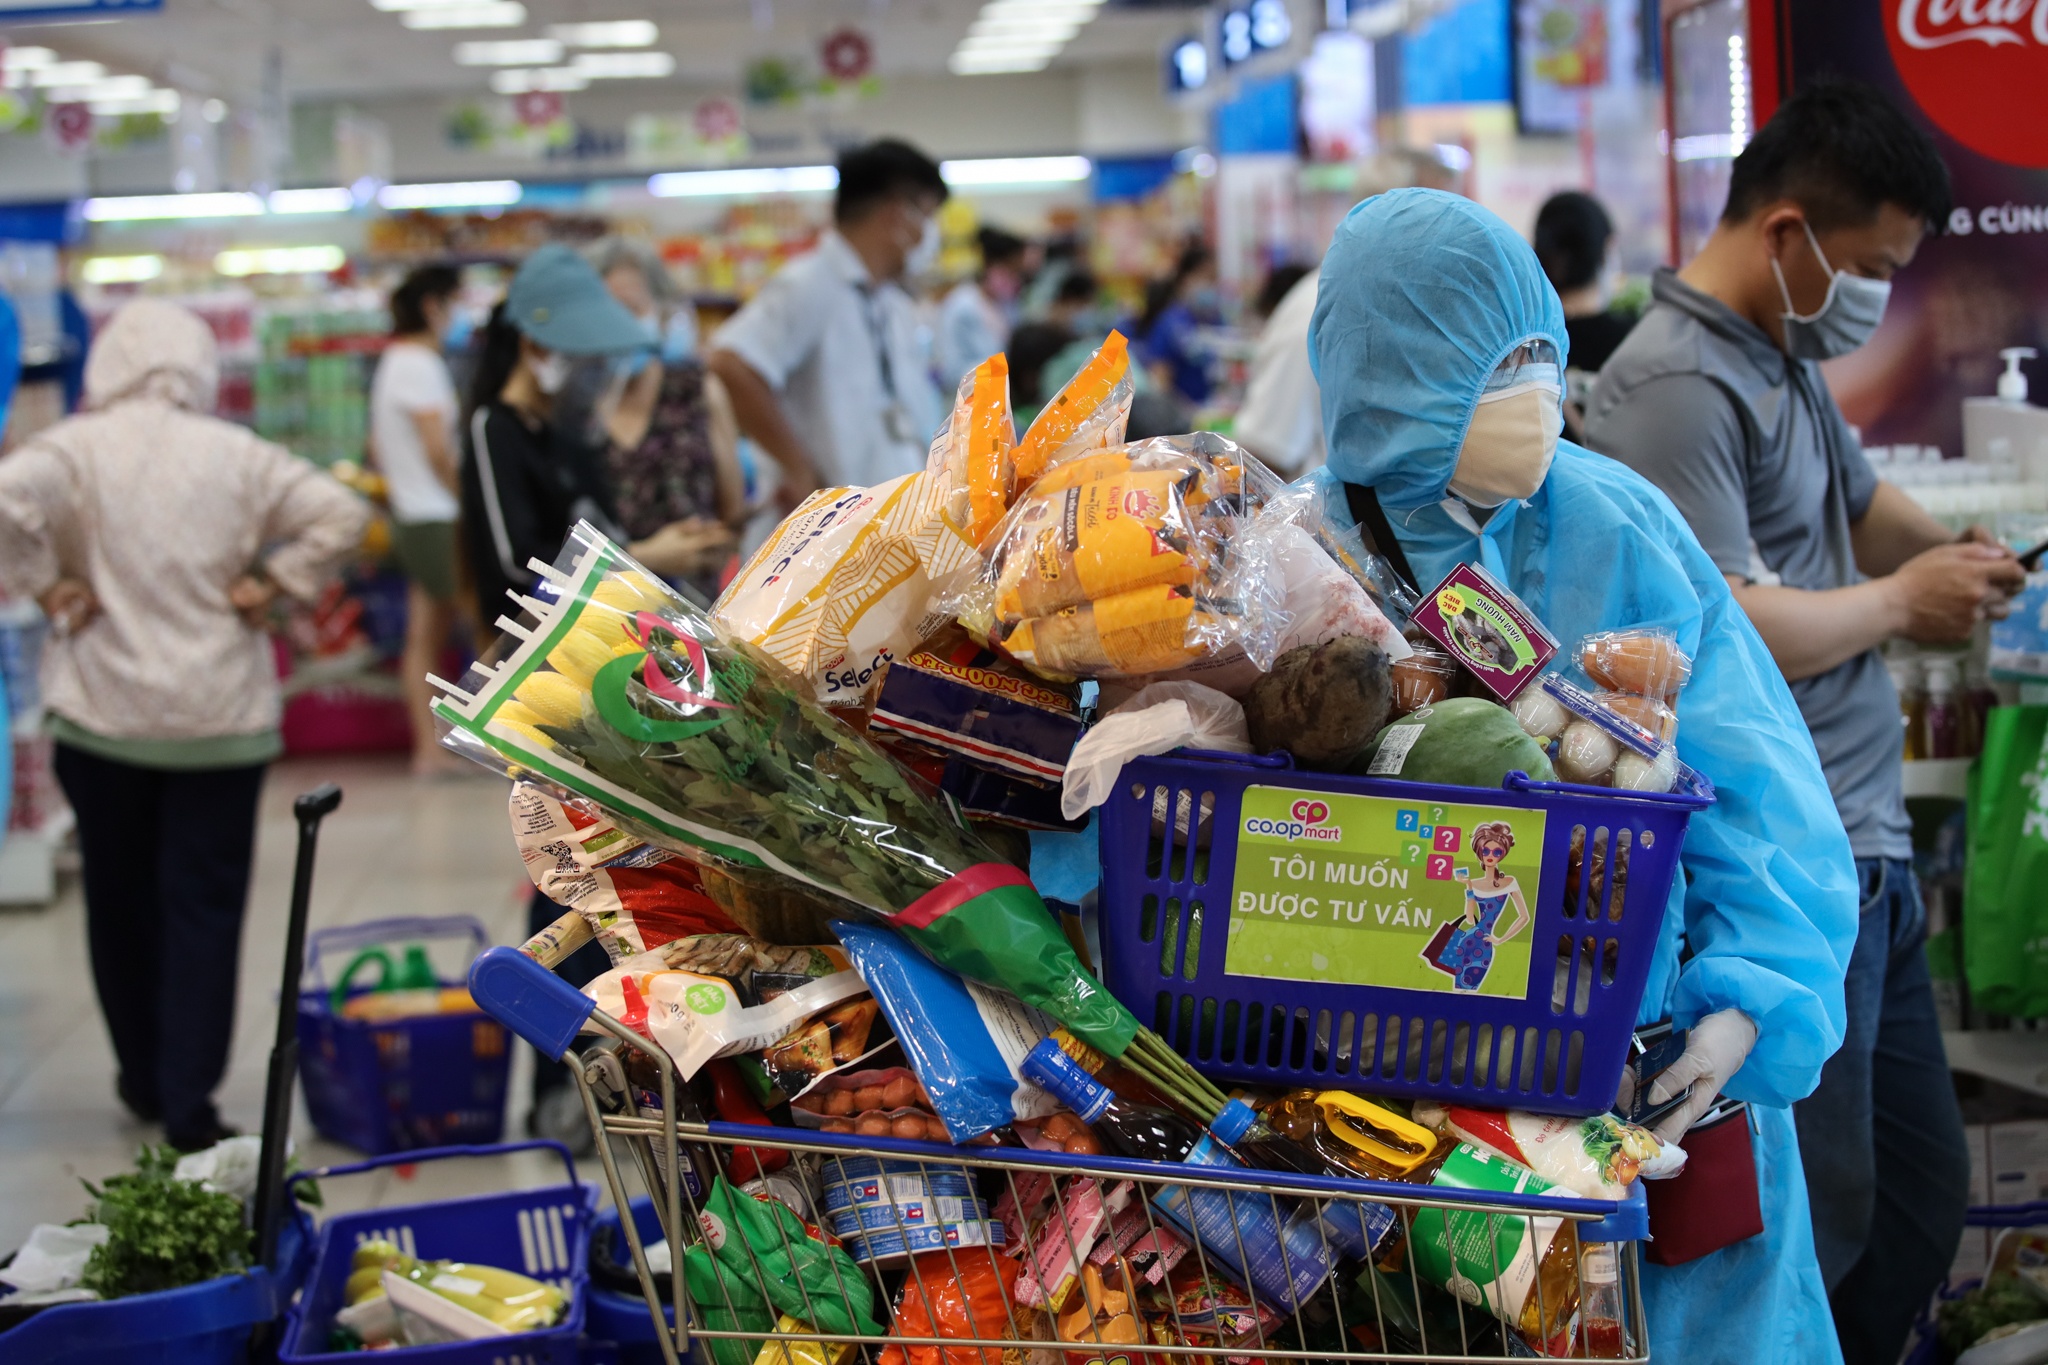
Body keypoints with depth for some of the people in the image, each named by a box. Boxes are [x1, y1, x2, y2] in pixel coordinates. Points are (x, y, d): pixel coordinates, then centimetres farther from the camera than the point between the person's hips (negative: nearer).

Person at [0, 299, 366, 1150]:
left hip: (103, 717, 0)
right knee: (204, 909, 4)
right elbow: (338, 515, -7)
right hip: (221, 718, 0)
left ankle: (146, 1079, 28)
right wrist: (266, 586, -1)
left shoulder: (75, 448, -6)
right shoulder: (236, 455, -2)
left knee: (120, 902, 16)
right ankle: (188, 1105, 0)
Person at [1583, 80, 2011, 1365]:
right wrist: (1903, 601, -9)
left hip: (1865, 850, 10)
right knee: (1818, 1223, -4)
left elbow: (1859, 499, 30)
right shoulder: (1674, 387, -17)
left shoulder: (1790, 358, 14)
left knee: (1924, 1190, 16)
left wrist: (1951, 552, 9)